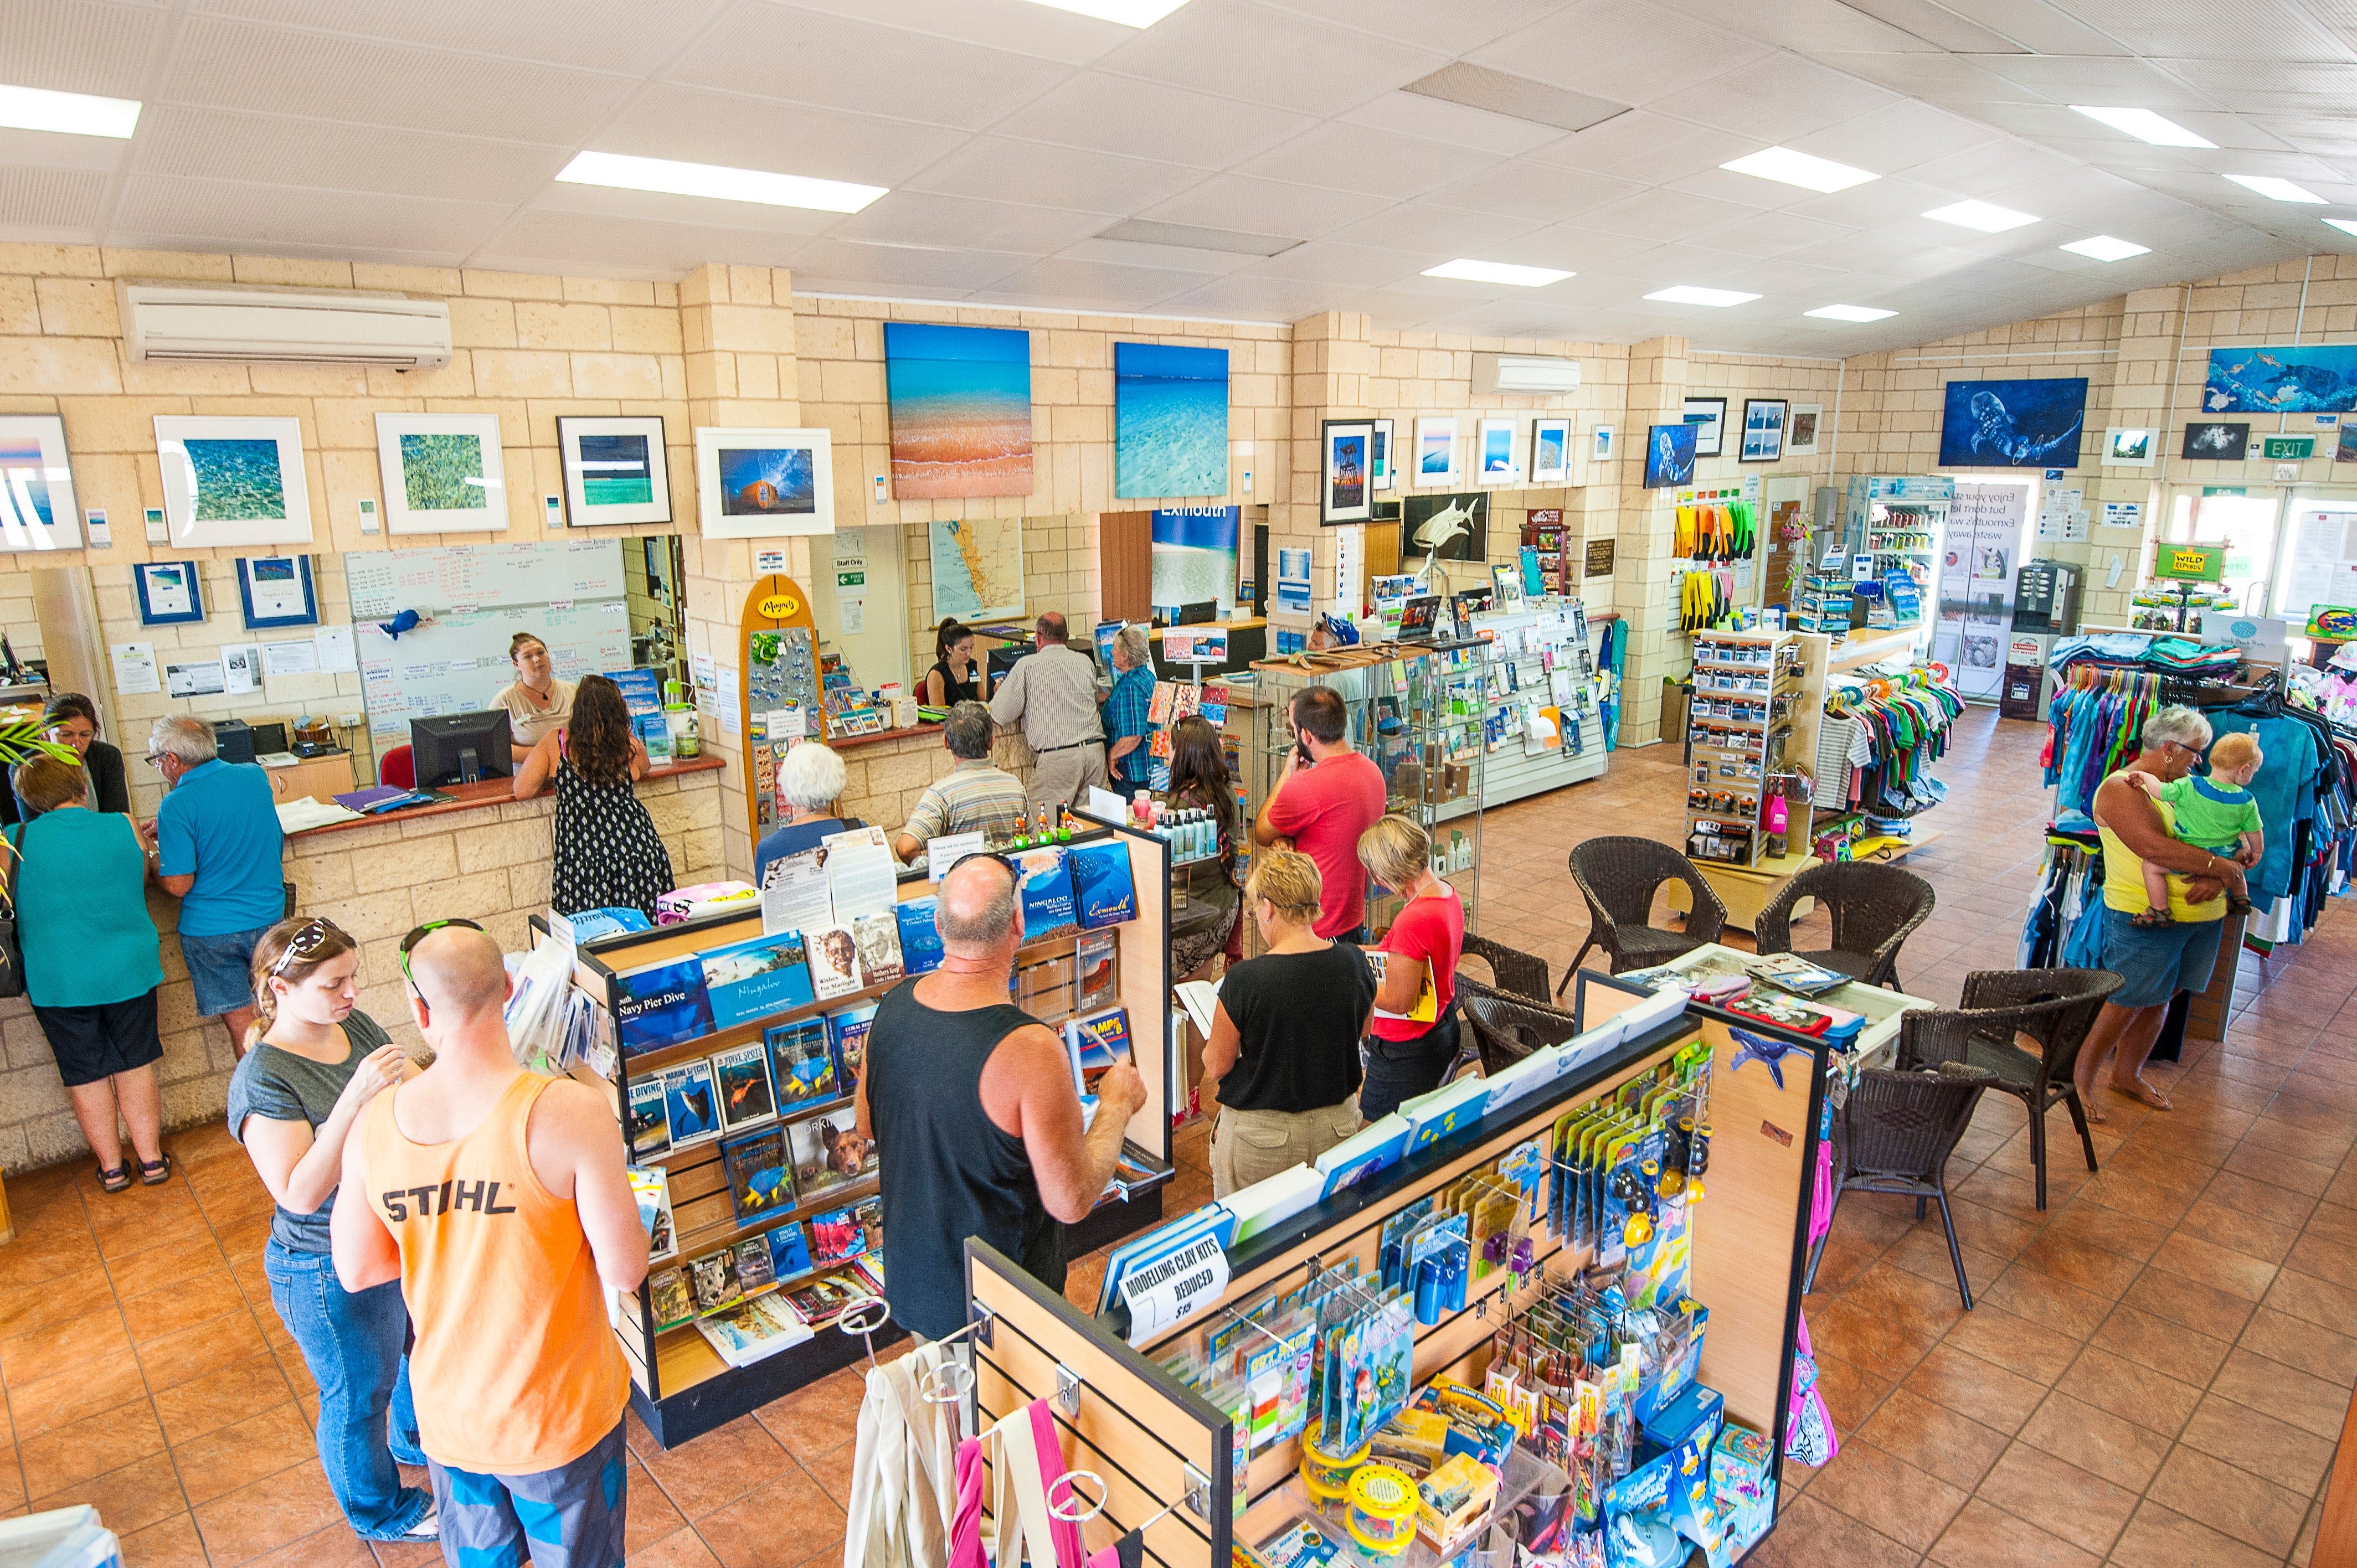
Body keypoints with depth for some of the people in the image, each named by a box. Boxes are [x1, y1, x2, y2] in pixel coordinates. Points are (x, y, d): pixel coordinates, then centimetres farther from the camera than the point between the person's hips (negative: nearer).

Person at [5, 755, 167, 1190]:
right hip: (128, 971, 1)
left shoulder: (15, 843, -10)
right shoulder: (125, 829, -7)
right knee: (136, 1067, 14)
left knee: (87, 1077, 12)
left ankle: (111, 1168, 24)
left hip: (57, 982, -1)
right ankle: (152, 1158, 21)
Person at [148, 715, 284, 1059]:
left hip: (211, 930, -4)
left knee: (241, 1022, 8)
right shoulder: (256, 777, -1)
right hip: (269, 917, 5)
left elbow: (179, 885, -16)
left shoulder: (178, 805, -17)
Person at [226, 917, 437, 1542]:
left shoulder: (356, 1025, -7)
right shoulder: (264, 1079, -26)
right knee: (359, 1395, 18)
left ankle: (417, 1440, 59)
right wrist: (354, 1099, -39)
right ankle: (379, 1510, 44)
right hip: (333, 1273, -7)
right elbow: (300, 1194, -30)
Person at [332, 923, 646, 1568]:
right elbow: (625, 1271, -21)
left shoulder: (375, 1123, -13)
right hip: (560, 1417, -4)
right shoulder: (572, 1111, -28)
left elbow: (357, 1272, 1)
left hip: (447, 1413, 4)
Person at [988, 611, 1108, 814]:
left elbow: (1001, 715, -1)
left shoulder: (1027, 665, -2)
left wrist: (1000, 690, 22)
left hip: (1056, 758, -5)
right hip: (1095, 750, 5)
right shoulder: (1086, 662, 12)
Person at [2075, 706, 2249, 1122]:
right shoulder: (2121, 788, -11)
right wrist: (2220, 866, -17)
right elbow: (2154, 848, -23)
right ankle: (2082, 1077, 12)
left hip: (2201, 915, 7)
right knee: (2126, 1004, -2)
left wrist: (2216, 877, -13)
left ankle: (2128, 1073, 32)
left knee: (2159, 999, 16)